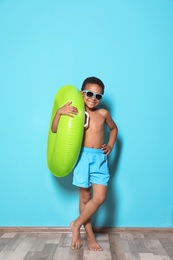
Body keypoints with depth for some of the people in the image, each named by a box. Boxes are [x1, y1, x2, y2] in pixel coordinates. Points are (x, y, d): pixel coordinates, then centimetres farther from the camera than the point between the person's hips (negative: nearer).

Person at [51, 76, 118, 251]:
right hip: (83, 156, -3)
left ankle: (76, 224, 19)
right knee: (85, 198, 7)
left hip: (100, 158, 3)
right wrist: (59, 112, -21)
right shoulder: (75, 113, -3)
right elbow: (54, 130, -6)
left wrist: (110, 146, 11)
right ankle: (90, 236, 24)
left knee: (99, 198, -3)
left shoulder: (103, 113, 5)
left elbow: (114, 128, 23)